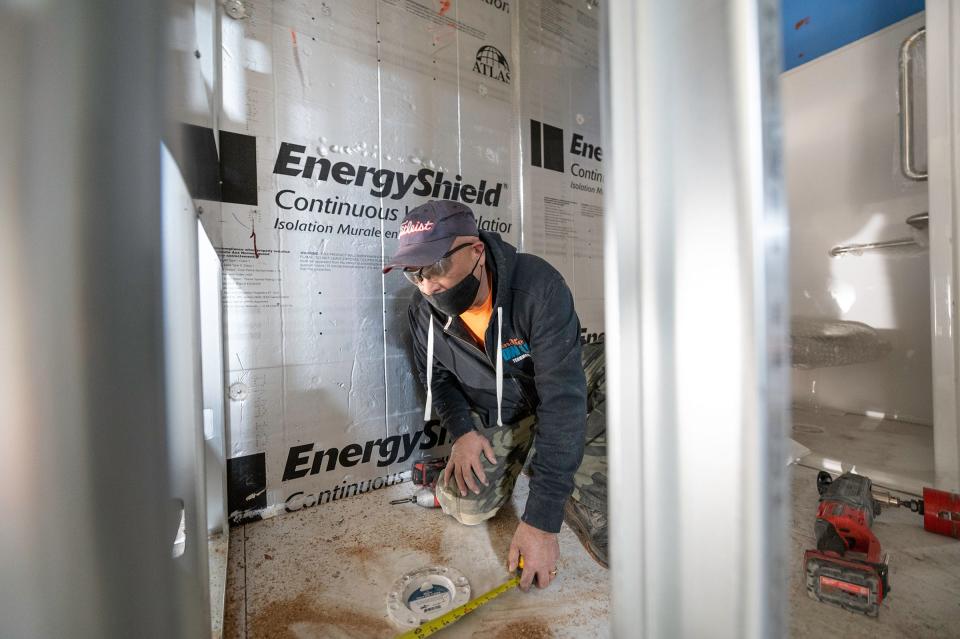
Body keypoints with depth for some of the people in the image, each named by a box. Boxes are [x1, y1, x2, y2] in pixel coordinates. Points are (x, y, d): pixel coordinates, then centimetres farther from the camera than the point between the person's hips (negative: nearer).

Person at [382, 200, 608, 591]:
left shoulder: (538, 286, -32)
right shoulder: (423, 312, -15)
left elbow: (562, 398, -34)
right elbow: (436, 377, 5)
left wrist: (541, 520, -33)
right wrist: (462, 430, -14)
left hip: (562, 392, -3)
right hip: (492, 417, 4)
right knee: (464, 507, -10)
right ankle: (516, 459, 19)